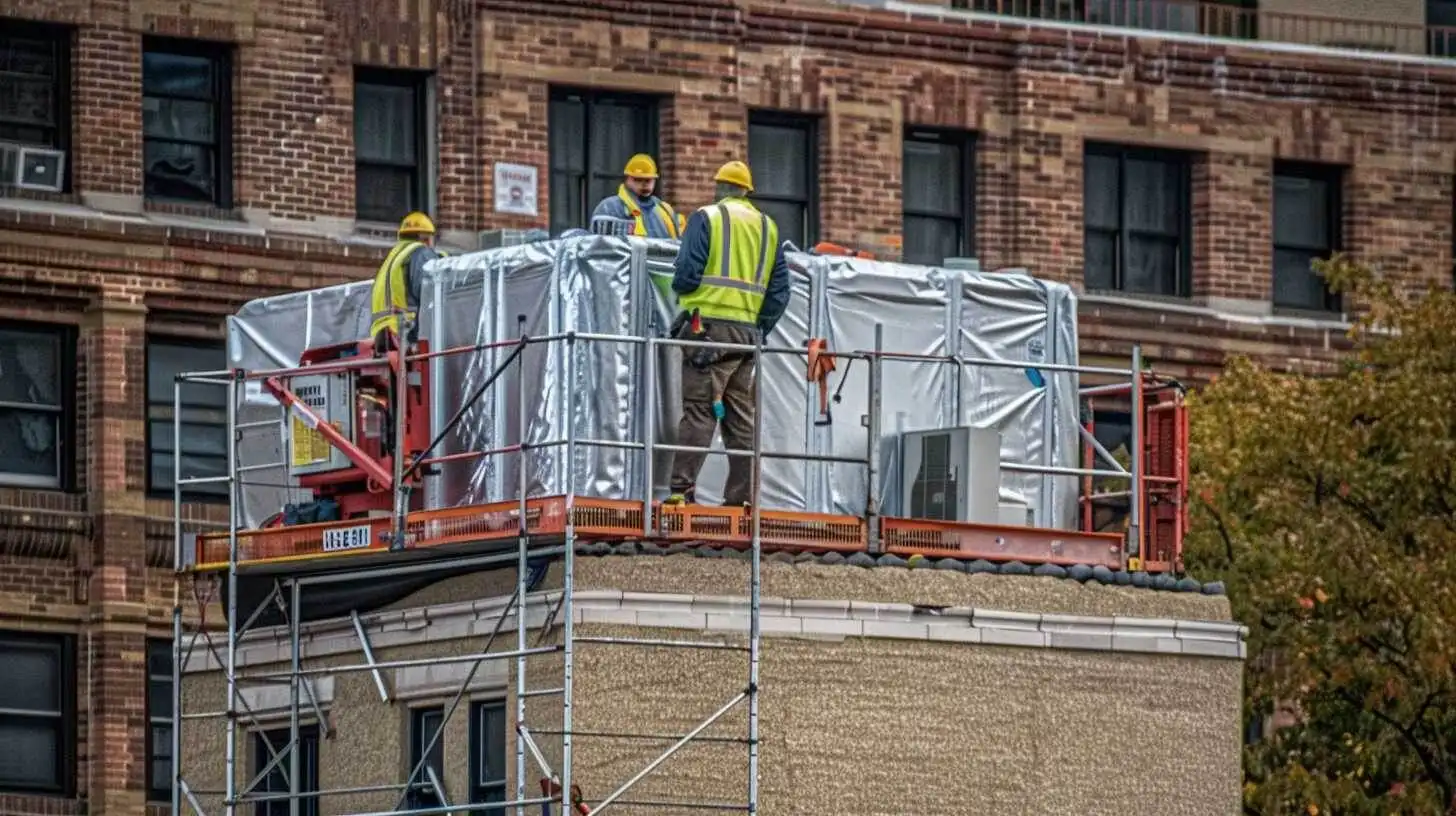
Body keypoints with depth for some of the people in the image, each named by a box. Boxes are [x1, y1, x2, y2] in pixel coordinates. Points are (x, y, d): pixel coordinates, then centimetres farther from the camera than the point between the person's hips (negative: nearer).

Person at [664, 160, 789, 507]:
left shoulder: (707, 218, -1)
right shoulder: (768, 228, 16)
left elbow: (688, 271, -7)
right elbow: (780, 289, 14)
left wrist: (682, 292, 15)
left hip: (710, 322, -5)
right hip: (748, 329, 5)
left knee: (698, 410, -9)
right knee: (741, 416, 9)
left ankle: (682, 488, -16)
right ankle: (741, 495, 7)